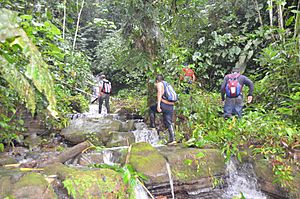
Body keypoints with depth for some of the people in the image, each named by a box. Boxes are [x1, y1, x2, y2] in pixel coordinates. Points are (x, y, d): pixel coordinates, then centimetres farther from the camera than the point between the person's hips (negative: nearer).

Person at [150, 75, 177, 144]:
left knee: (151, 108, 20)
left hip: (164, 105, -6)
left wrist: (158, 104, -25)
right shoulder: (167, 84, 26)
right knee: (169, 123, 12)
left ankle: (152, 126, 15)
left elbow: (159, 93, -16)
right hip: (171, 106, 7)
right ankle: (172, 139, 5)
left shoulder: (159, 84, 4)